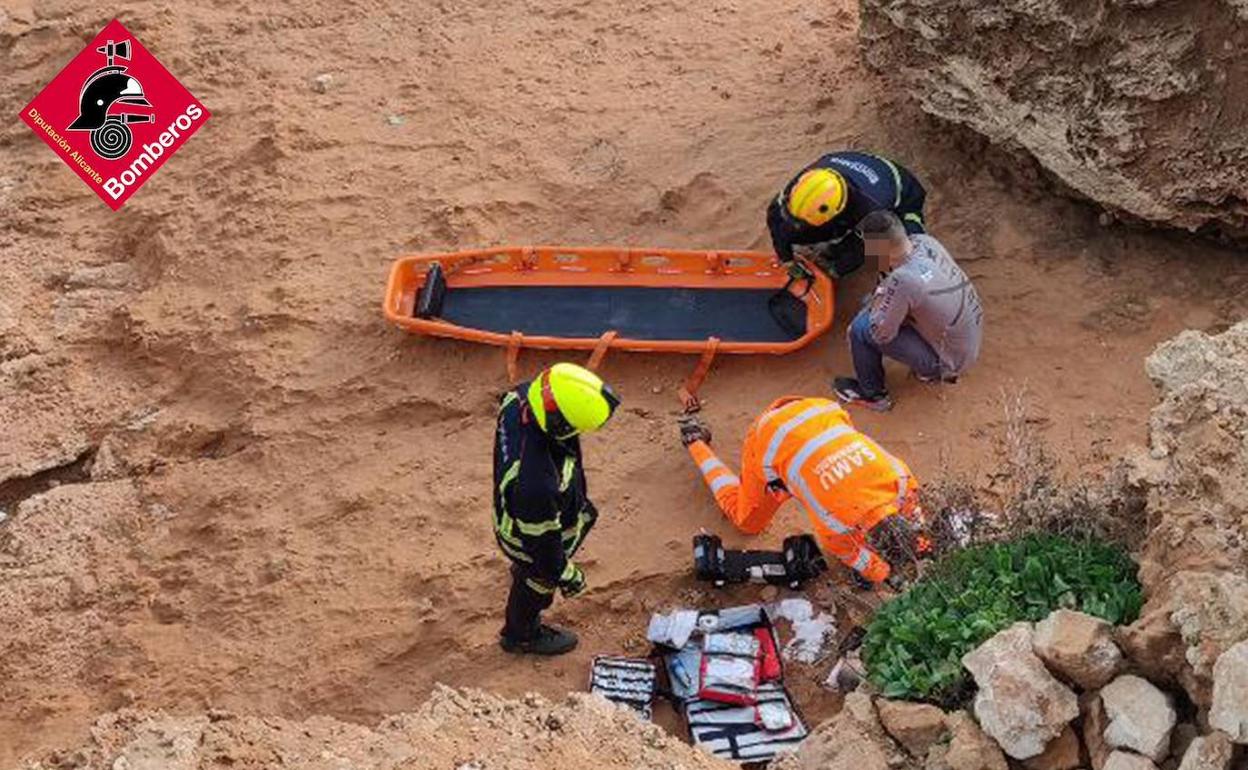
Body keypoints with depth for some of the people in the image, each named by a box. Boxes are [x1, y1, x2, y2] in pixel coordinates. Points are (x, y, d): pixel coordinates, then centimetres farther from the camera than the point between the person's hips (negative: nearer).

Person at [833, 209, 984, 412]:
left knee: (860, 329, -8)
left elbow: (881, 334, -19)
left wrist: (878, 299, -5)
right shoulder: (925, 242, -11)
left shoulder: (902, 281, -34)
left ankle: (872, 394, 16)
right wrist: (884, 293, 1)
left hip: (950, 361, -8)